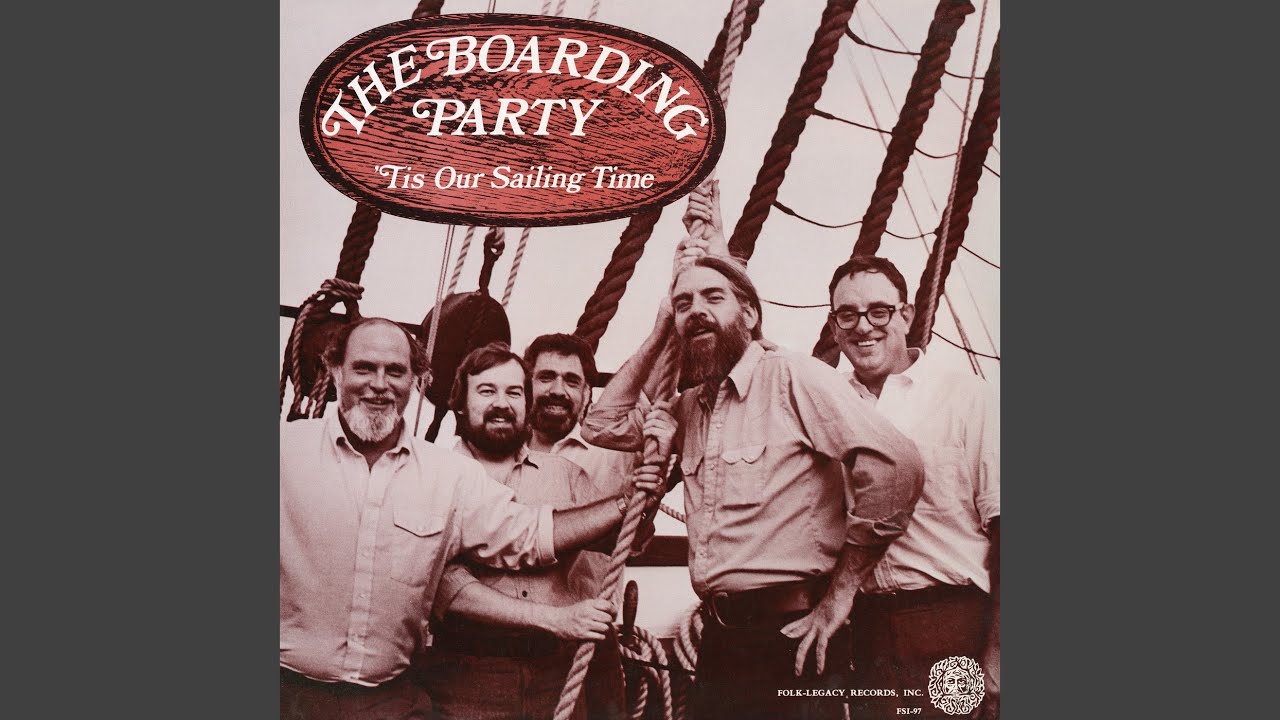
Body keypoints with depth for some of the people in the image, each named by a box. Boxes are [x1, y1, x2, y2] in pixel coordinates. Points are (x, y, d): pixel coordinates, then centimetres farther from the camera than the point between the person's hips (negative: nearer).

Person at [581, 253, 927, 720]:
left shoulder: (791, 377, -10)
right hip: (719, 640, 7)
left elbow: (895, 463, -20)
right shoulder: (690, 407, 13)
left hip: (790, 638, -7)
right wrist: (655, 340, 8)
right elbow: (603, 426, 17)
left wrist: (839, 593, -15)